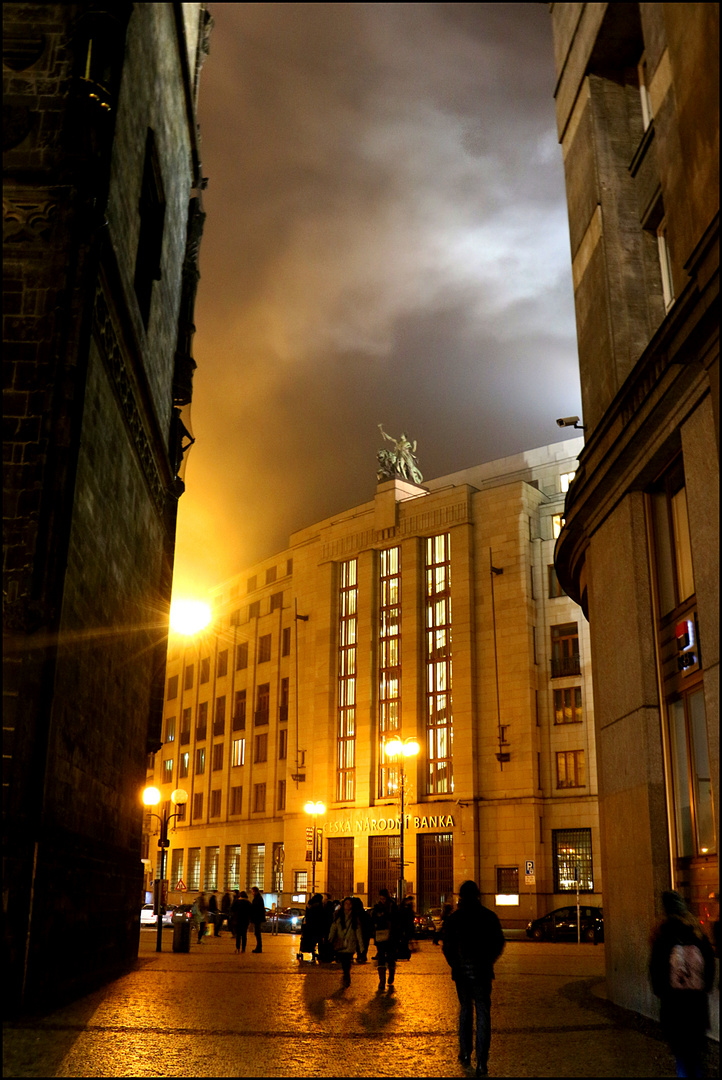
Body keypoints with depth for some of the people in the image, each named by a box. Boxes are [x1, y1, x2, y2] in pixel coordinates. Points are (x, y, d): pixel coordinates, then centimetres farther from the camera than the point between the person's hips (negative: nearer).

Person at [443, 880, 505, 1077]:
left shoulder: (453, 918, -4)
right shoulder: (489, 917, -5)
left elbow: (447, 946, -2)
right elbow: (499, 944, 1)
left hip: (461, 972, 1)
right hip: (482, 972, -1)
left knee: (465, 1009, 20)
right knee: (483, 1013, 2)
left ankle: (465, 1052, 23)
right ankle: (481, 1063, -4)